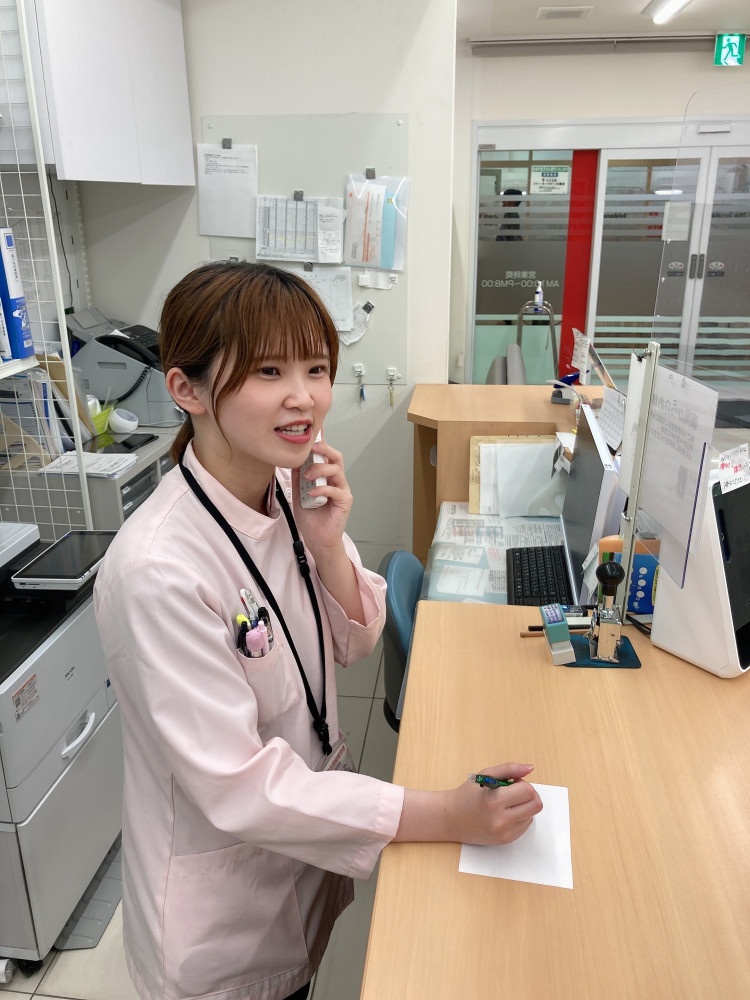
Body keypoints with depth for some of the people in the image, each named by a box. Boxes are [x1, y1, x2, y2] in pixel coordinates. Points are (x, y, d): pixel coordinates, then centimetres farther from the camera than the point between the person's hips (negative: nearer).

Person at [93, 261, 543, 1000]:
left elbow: (352, 644, -1)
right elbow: (238, 787, -29)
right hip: (223, 906, -5)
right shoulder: (157, 570, -33)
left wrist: (327, 544, -20)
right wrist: (451, 816, -29)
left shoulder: (291, 490, -10)